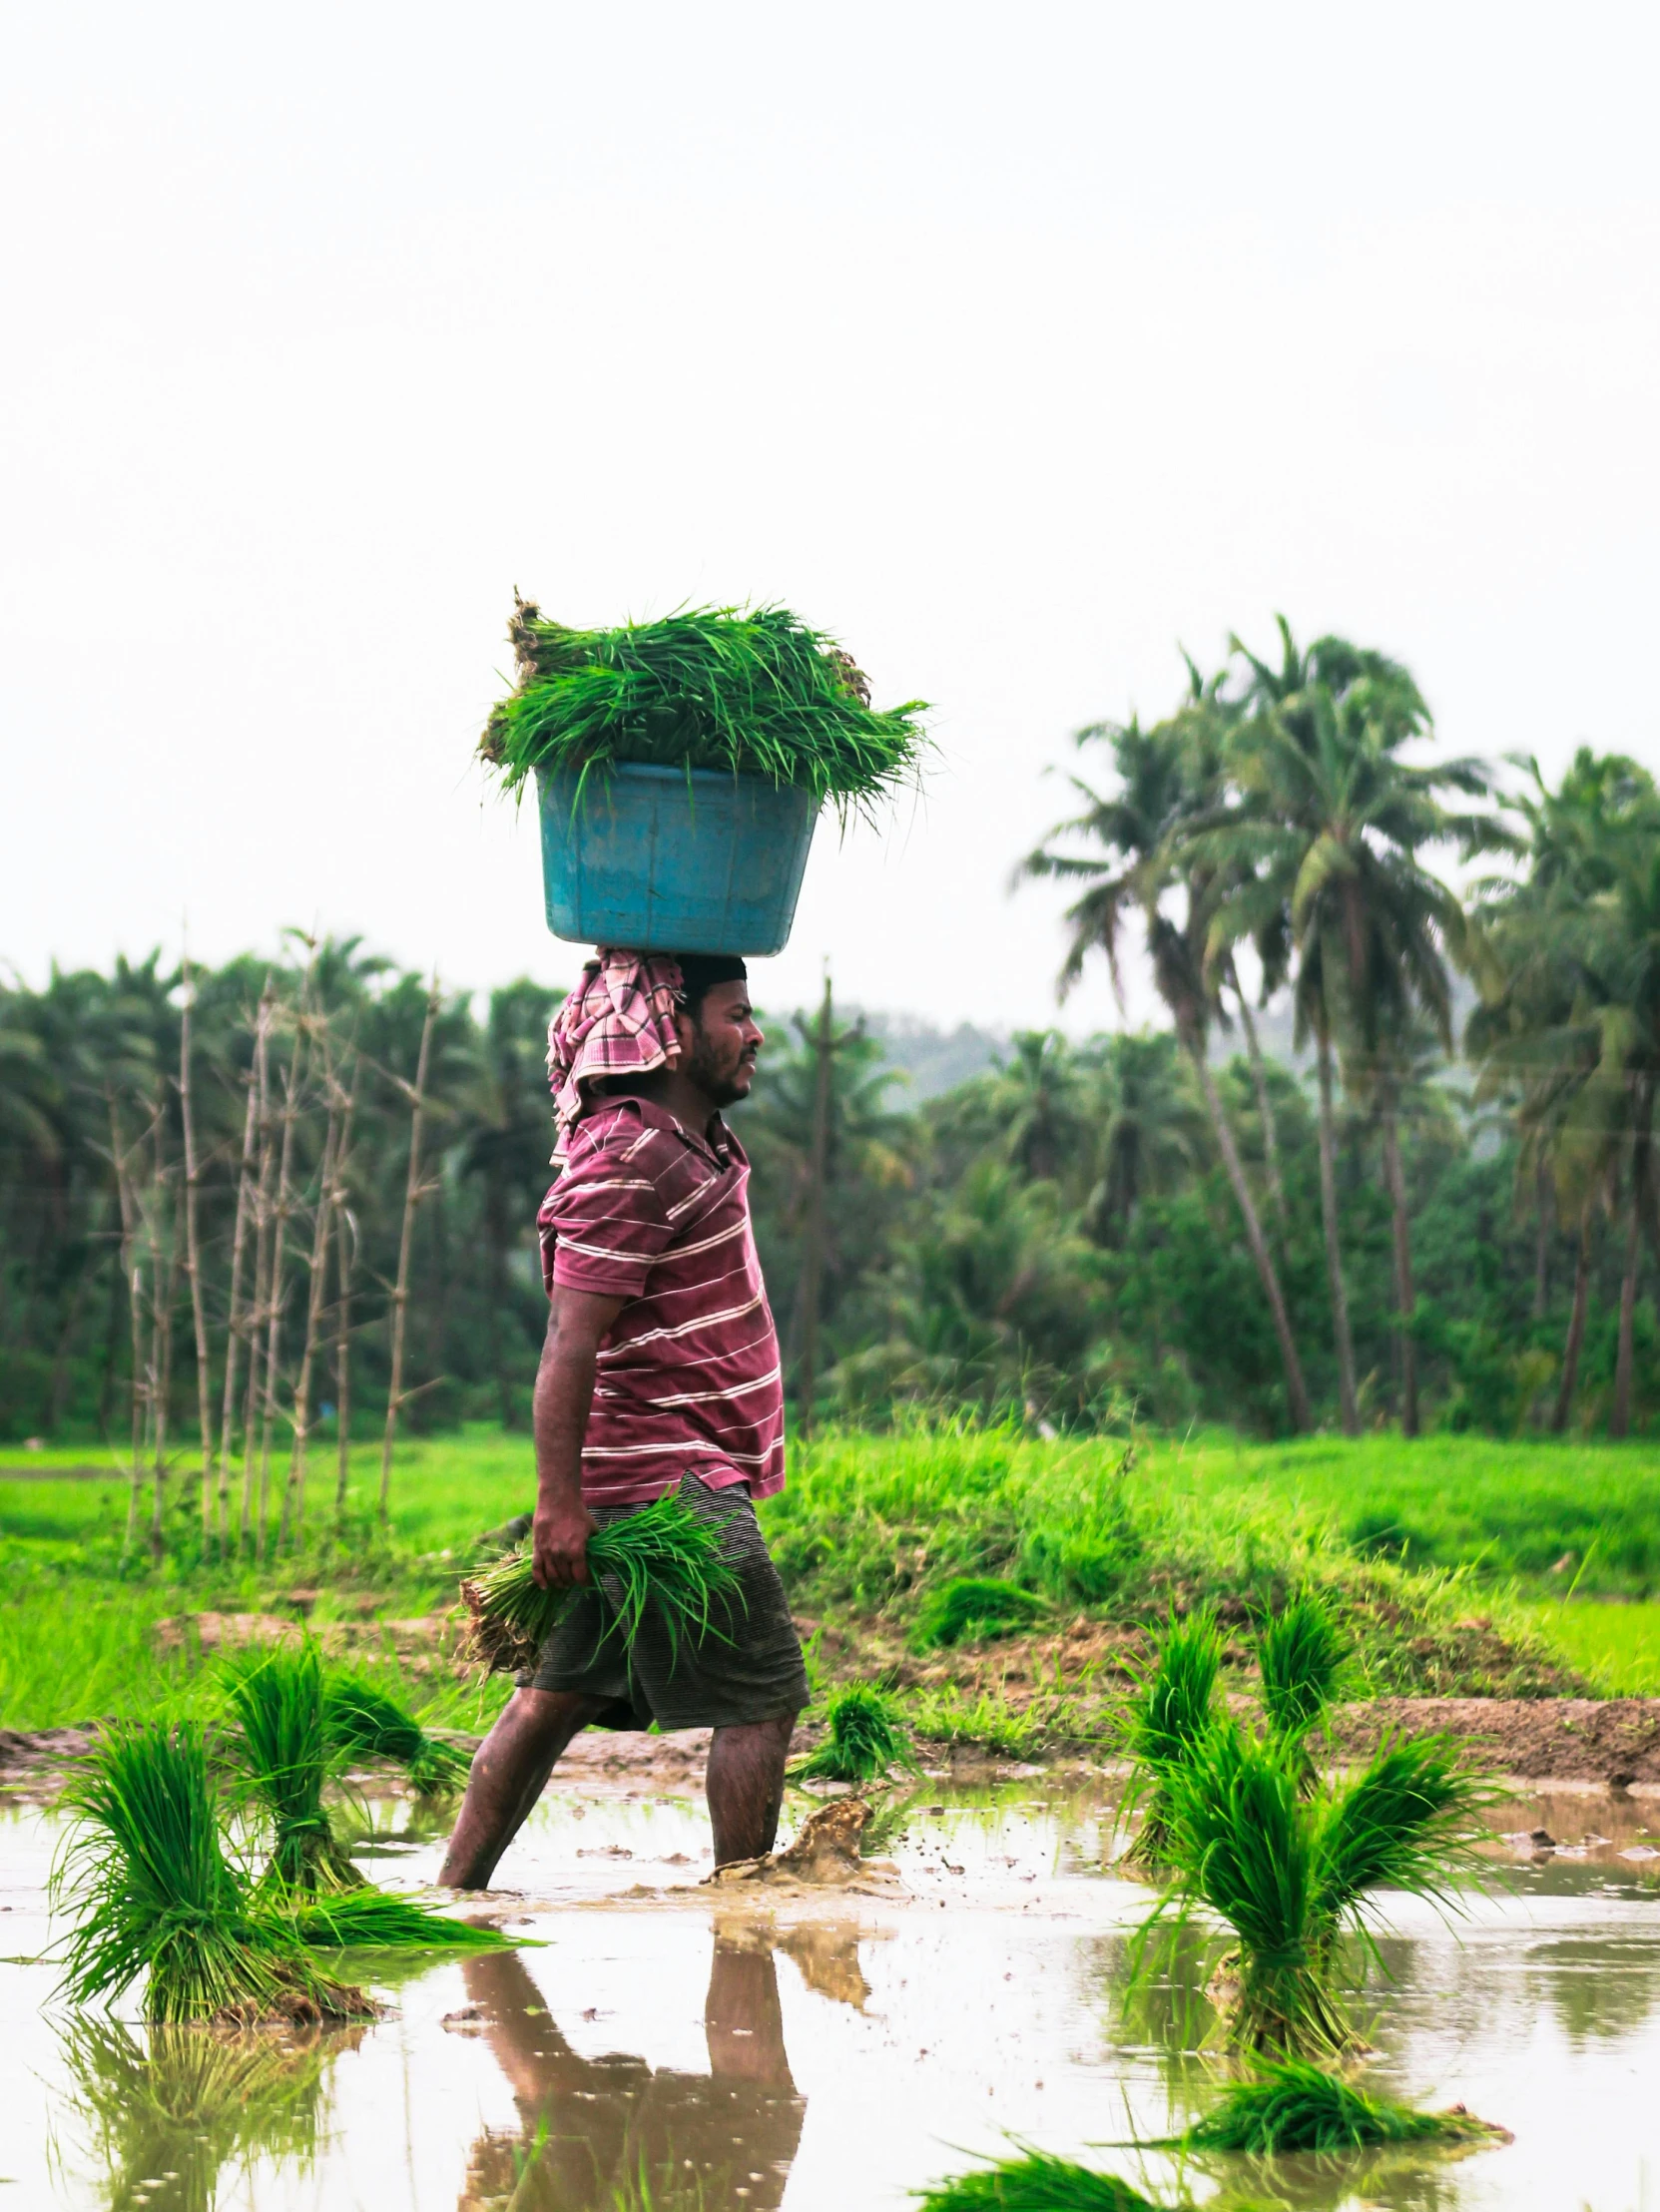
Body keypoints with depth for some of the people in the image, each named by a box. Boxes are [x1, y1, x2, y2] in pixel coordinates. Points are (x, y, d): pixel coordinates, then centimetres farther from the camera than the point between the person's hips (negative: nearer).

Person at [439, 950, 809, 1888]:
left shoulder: (694, 1139, 11)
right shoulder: (627, 1161, -18)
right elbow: (570, 1343, -22)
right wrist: (559, 1501, -24)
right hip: (674, 1479, -10)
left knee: (560, 1692, 10)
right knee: (762, 1694, -6)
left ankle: (458, 1888, 13)